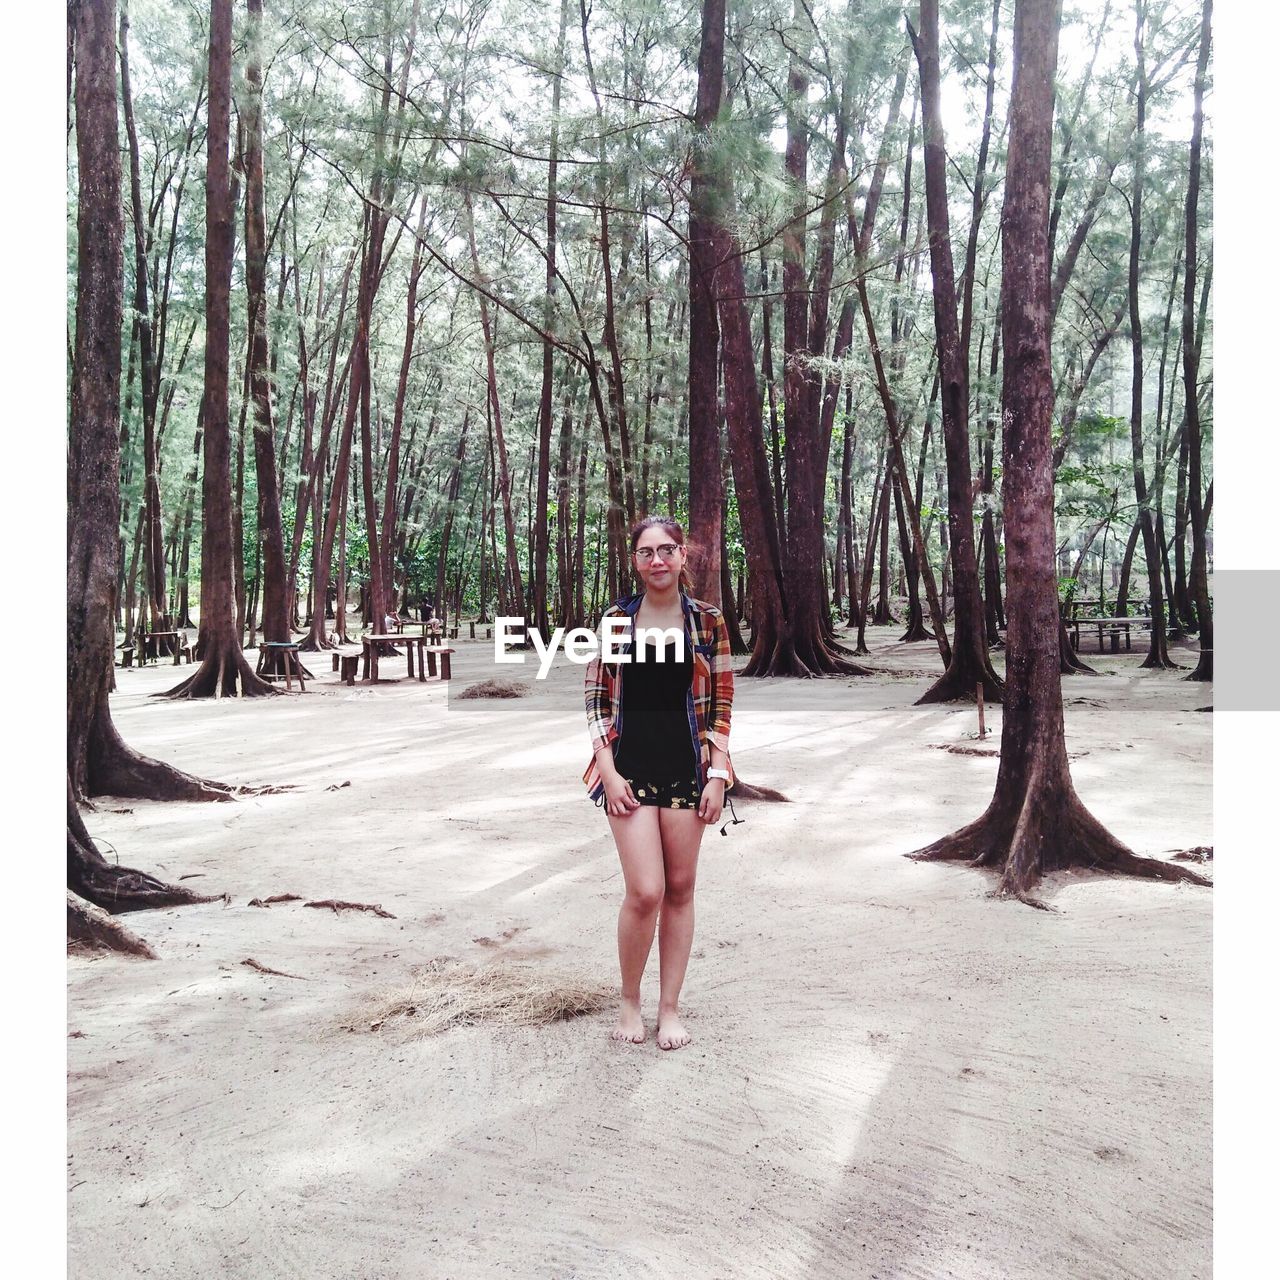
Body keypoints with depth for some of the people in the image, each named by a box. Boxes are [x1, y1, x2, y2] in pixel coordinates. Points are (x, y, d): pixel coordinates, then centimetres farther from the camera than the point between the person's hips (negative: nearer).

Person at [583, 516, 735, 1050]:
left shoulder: (707, 621, 2)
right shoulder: (616, 619, 1)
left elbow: (721, 703, 3)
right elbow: (596, 699, 2)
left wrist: (717, 775, -4)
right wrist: (608, 771, -6)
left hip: (686, 766, 1)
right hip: (630, 767, -1)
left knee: (680, 889, 7)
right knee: (645, 891, -8)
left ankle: (669, 1007, 22)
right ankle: (629, 1000, 15)